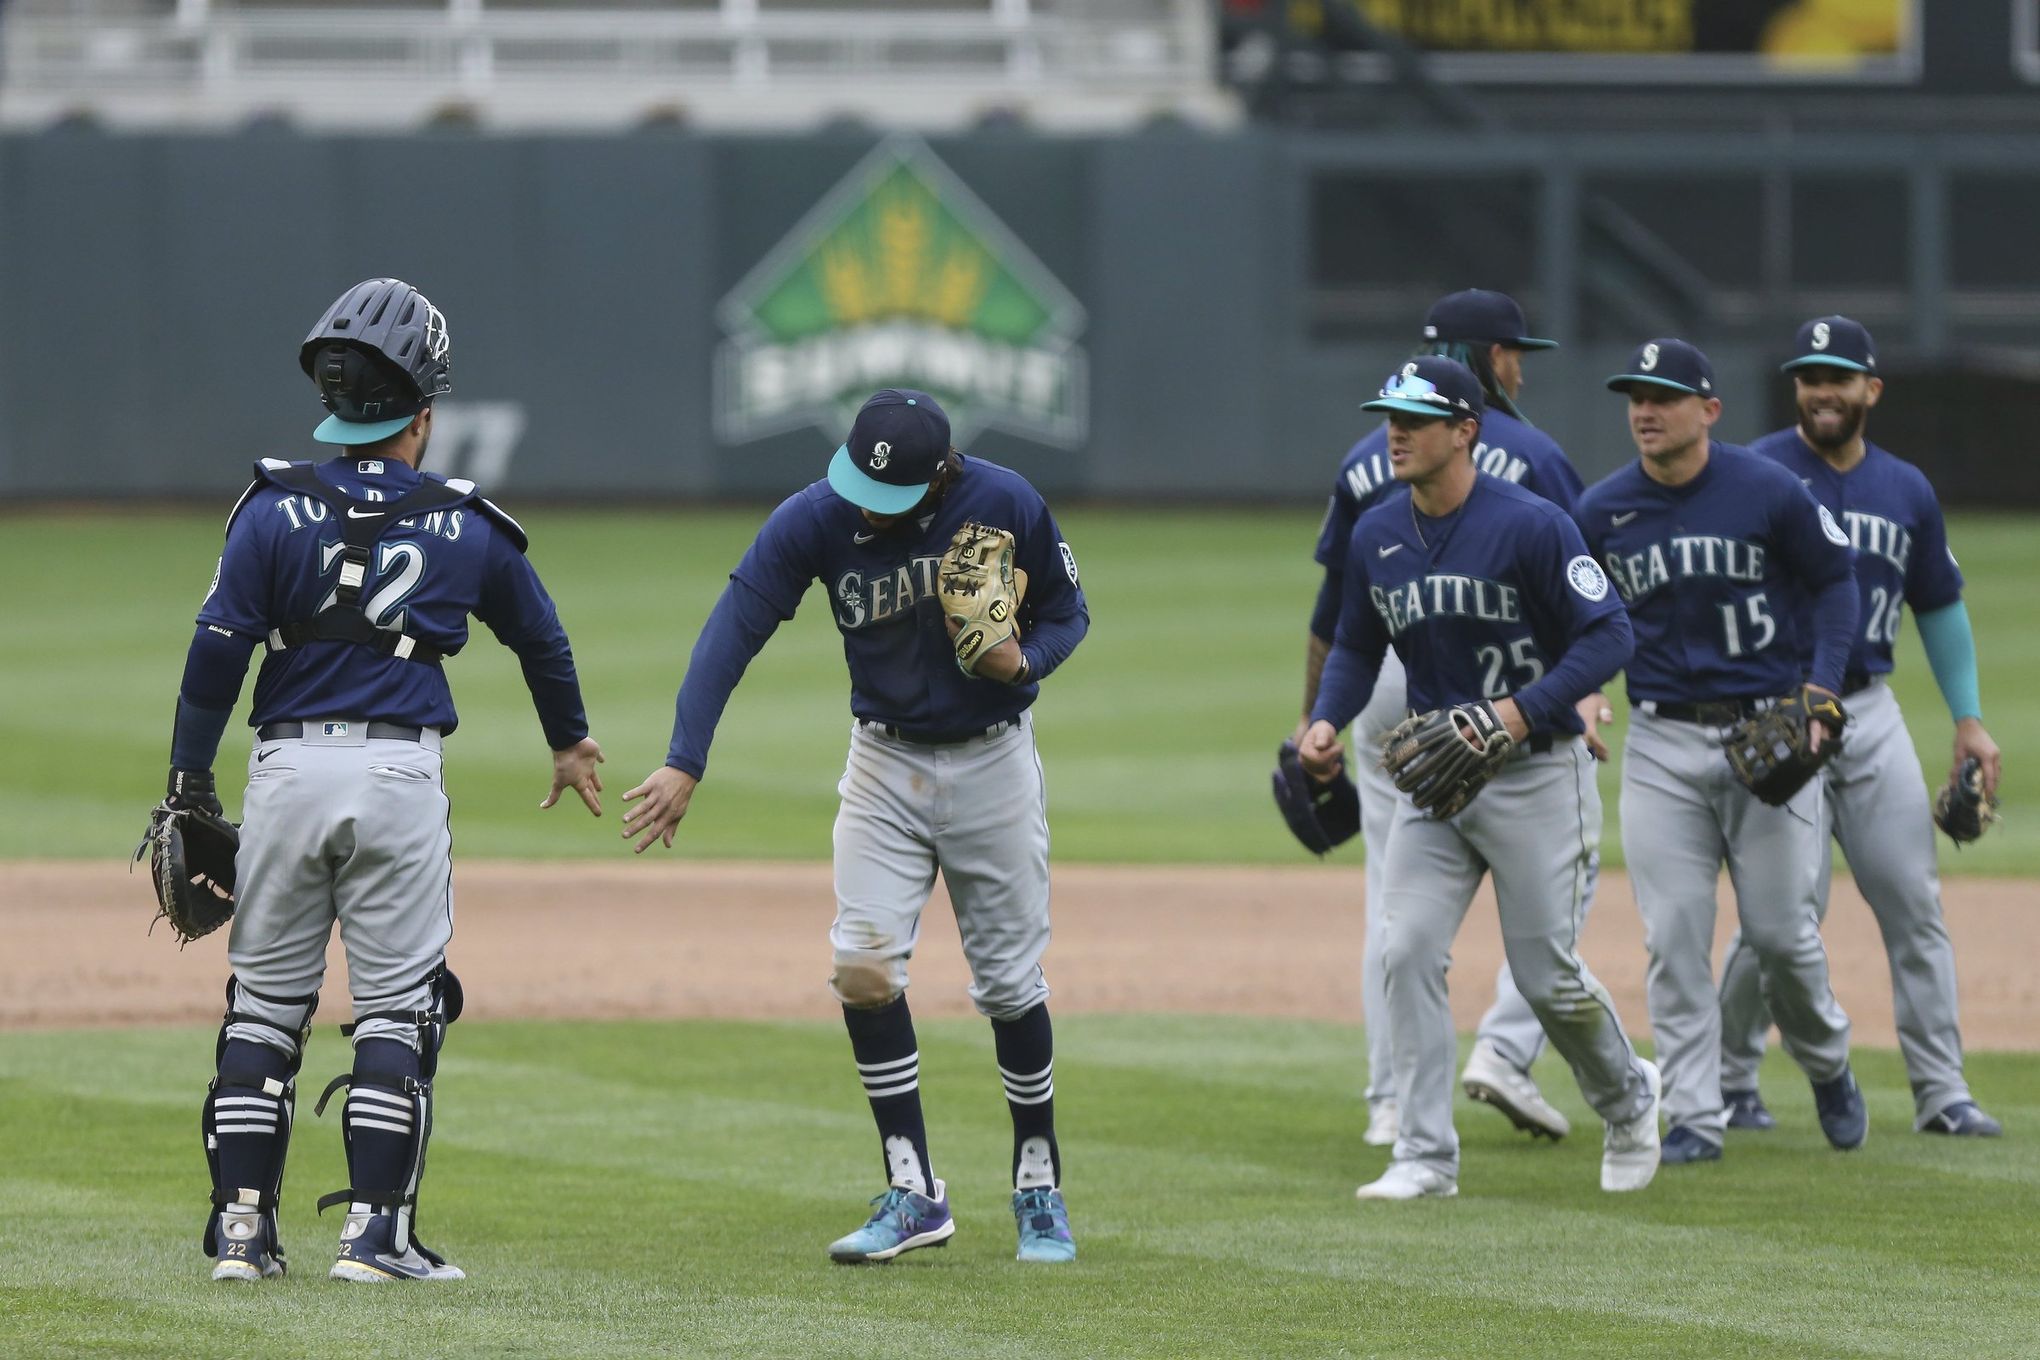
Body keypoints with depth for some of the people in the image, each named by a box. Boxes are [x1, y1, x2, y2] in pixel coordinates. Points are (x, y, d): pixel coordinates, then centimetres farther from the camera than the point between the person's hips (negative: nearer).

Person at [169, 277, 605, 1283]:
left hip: (287, 772, 1)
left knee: (263, 1003, 9)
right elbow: (539, 637, 21)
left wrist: (189, 781, 0)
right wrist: (569, 741, 39)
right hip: (401, 776, -1)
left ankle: (241, 1225, 7)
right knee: (395, 1010, 4)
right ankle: (373, 1229, -1)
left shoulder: (276, 508, 0)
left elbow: (218, 648, -7)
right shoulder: (466, 528, 5)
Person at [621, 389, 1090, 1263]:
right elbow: (734, 629, -22)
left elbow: (1067, 613, -3)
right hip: (886, 760, 1)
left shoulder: (1006, 505, -18)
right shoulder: (815, 519, -17)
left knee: (1009, 985, 3)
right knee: (863, 968, -12)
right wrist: (685, 762, -32)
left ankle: (1039, 1189, 20)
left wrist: (1023, 659, -26)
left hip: (992, 760, -1)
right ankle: (914, 1197, -4)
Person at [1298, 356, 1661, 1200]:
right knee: (1408, 954, -9)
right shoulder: (1377, 536, 4)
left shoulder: (1530, 526, -15)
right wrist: (1327, 721, -2)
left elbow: (1608, 633, -14)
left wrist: (1526, 709, -24)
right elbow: (1356, 647, 17)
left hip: (1535, 774, -5)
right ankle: (1426, 1157, -4)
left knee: (1546, 973, -2)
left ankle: (1627, 1099, 27)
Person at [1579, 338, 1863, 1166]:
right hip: (1662, 746, 2)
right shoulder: (1601, 511, 0)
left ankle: (1827, 1067, 28)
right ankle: (1694, 1119, 2)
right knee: (1674, 940, -4)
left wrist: (1817, 692, -7)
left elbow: (1833, 583, 3)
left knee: (1780, 927, 0)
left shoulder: (1769, 492, -7)